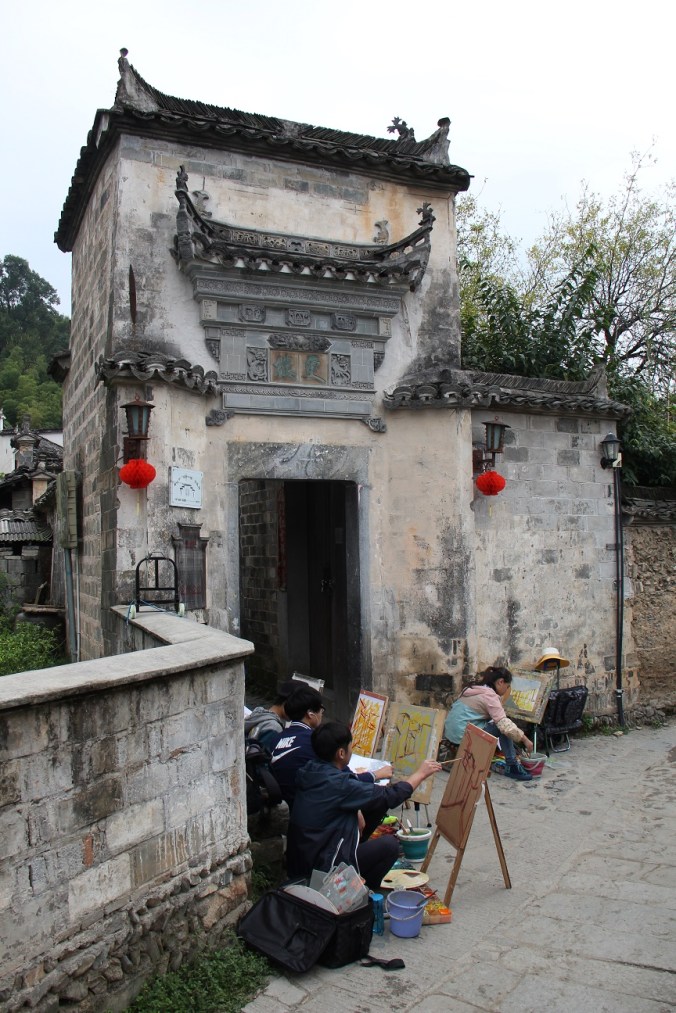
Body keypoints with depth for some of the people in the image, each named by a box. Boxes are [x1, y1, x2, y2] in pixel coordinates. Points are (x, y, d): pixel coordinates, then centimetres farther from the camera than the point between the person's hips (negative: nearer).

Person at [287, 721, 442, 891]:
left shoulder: (310, 771, -2)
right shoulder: (338, 785, -27)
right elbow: (391, 796, -18)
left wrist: (357, 812, -1)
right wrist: (421, 773, -5)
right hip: (323, 869, -8)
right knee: (390, 844, -1)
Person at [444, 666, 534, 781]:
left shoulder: (473, 689, 15)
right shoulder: (490, 696, -12)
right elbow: (505, 725, -18)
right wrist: (525, 739, -8)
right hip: (464, 735, -9)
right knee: (503, 729, -4)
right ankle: (512, 766, -1)